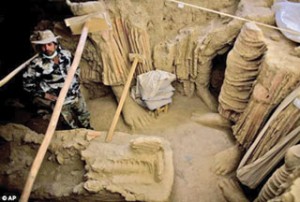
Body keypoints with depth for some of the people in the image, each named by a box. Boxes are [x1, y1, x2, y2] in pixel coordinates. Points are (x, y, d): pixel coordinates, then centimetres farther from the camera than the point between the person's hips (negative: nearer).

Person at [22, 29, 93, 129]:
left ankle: (88, 129, 57)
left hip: (76, 95, 5)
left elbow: (75, 67, 13)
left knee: (85, 117, 26)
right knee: (74, 126, 11)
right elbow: (27, 84, -13)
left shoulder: (66, 54, -7)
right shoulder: (37, 64, -21)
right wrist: (44, 94, -14)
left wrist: (76, 82, 6)